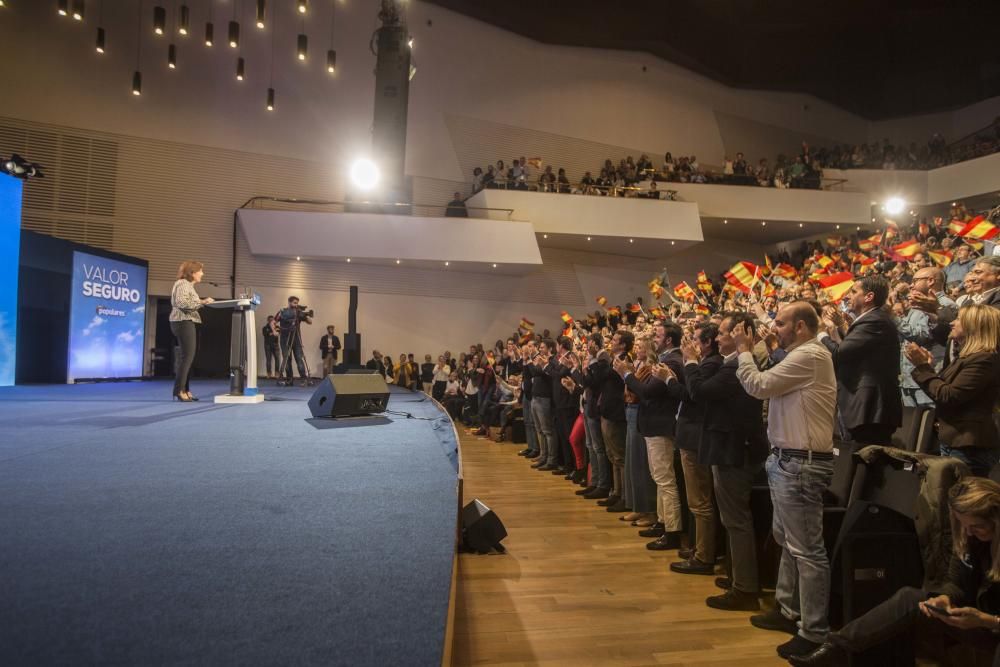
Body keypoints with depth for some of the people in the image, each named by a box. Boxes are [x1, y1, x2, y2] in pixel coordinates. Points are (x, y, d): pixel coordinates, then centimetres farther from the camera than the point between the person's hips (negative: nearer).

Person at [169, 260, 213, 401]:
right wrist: (202, 302, -22)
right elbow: (181, 303, -22)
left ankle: (183, 389, 11)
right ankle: (179, 390, -11)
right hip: (183, 322, -10)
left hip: (188, 323, 10)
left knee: (187, 356, 9)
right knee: (187, 356, -12)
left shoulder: (189, 285, 21)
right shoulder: (182, 284, -8)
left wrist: (202, 302, 10)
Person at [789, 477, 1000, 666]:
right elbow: (957, 583, 0)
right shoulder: (970, 534, -6)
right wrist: (945, 598, -23)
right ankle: (837, 647, -19)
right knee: (909, 598, -16)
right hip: (979, 614, 6)